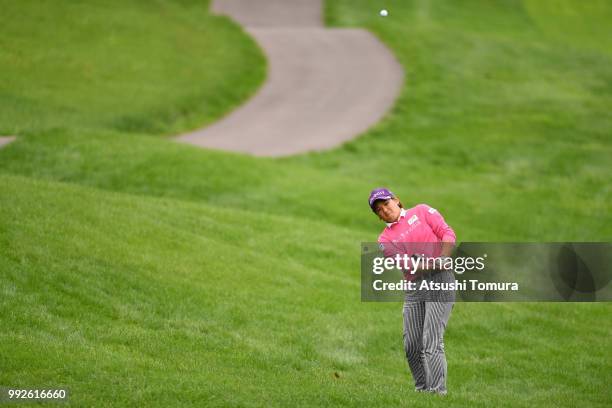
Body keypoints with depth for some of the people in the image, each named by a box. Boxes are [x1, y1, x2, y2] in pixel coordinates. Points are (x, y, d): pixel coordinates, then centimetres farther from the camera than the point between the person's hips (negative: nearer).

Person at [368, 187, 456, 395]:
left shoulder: (421, 211, 10)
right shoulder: (385, 239, 14)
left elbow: (448, 234, 1)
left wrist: (443, 257, -18)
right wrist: (428, 264, -22)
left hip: (440, 280, -5)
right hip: (413, 288, 5)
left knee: (431, 343, -14)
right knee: (412, 346, 3)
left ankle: (437, 393, -14)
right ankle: (422, 392, 17)